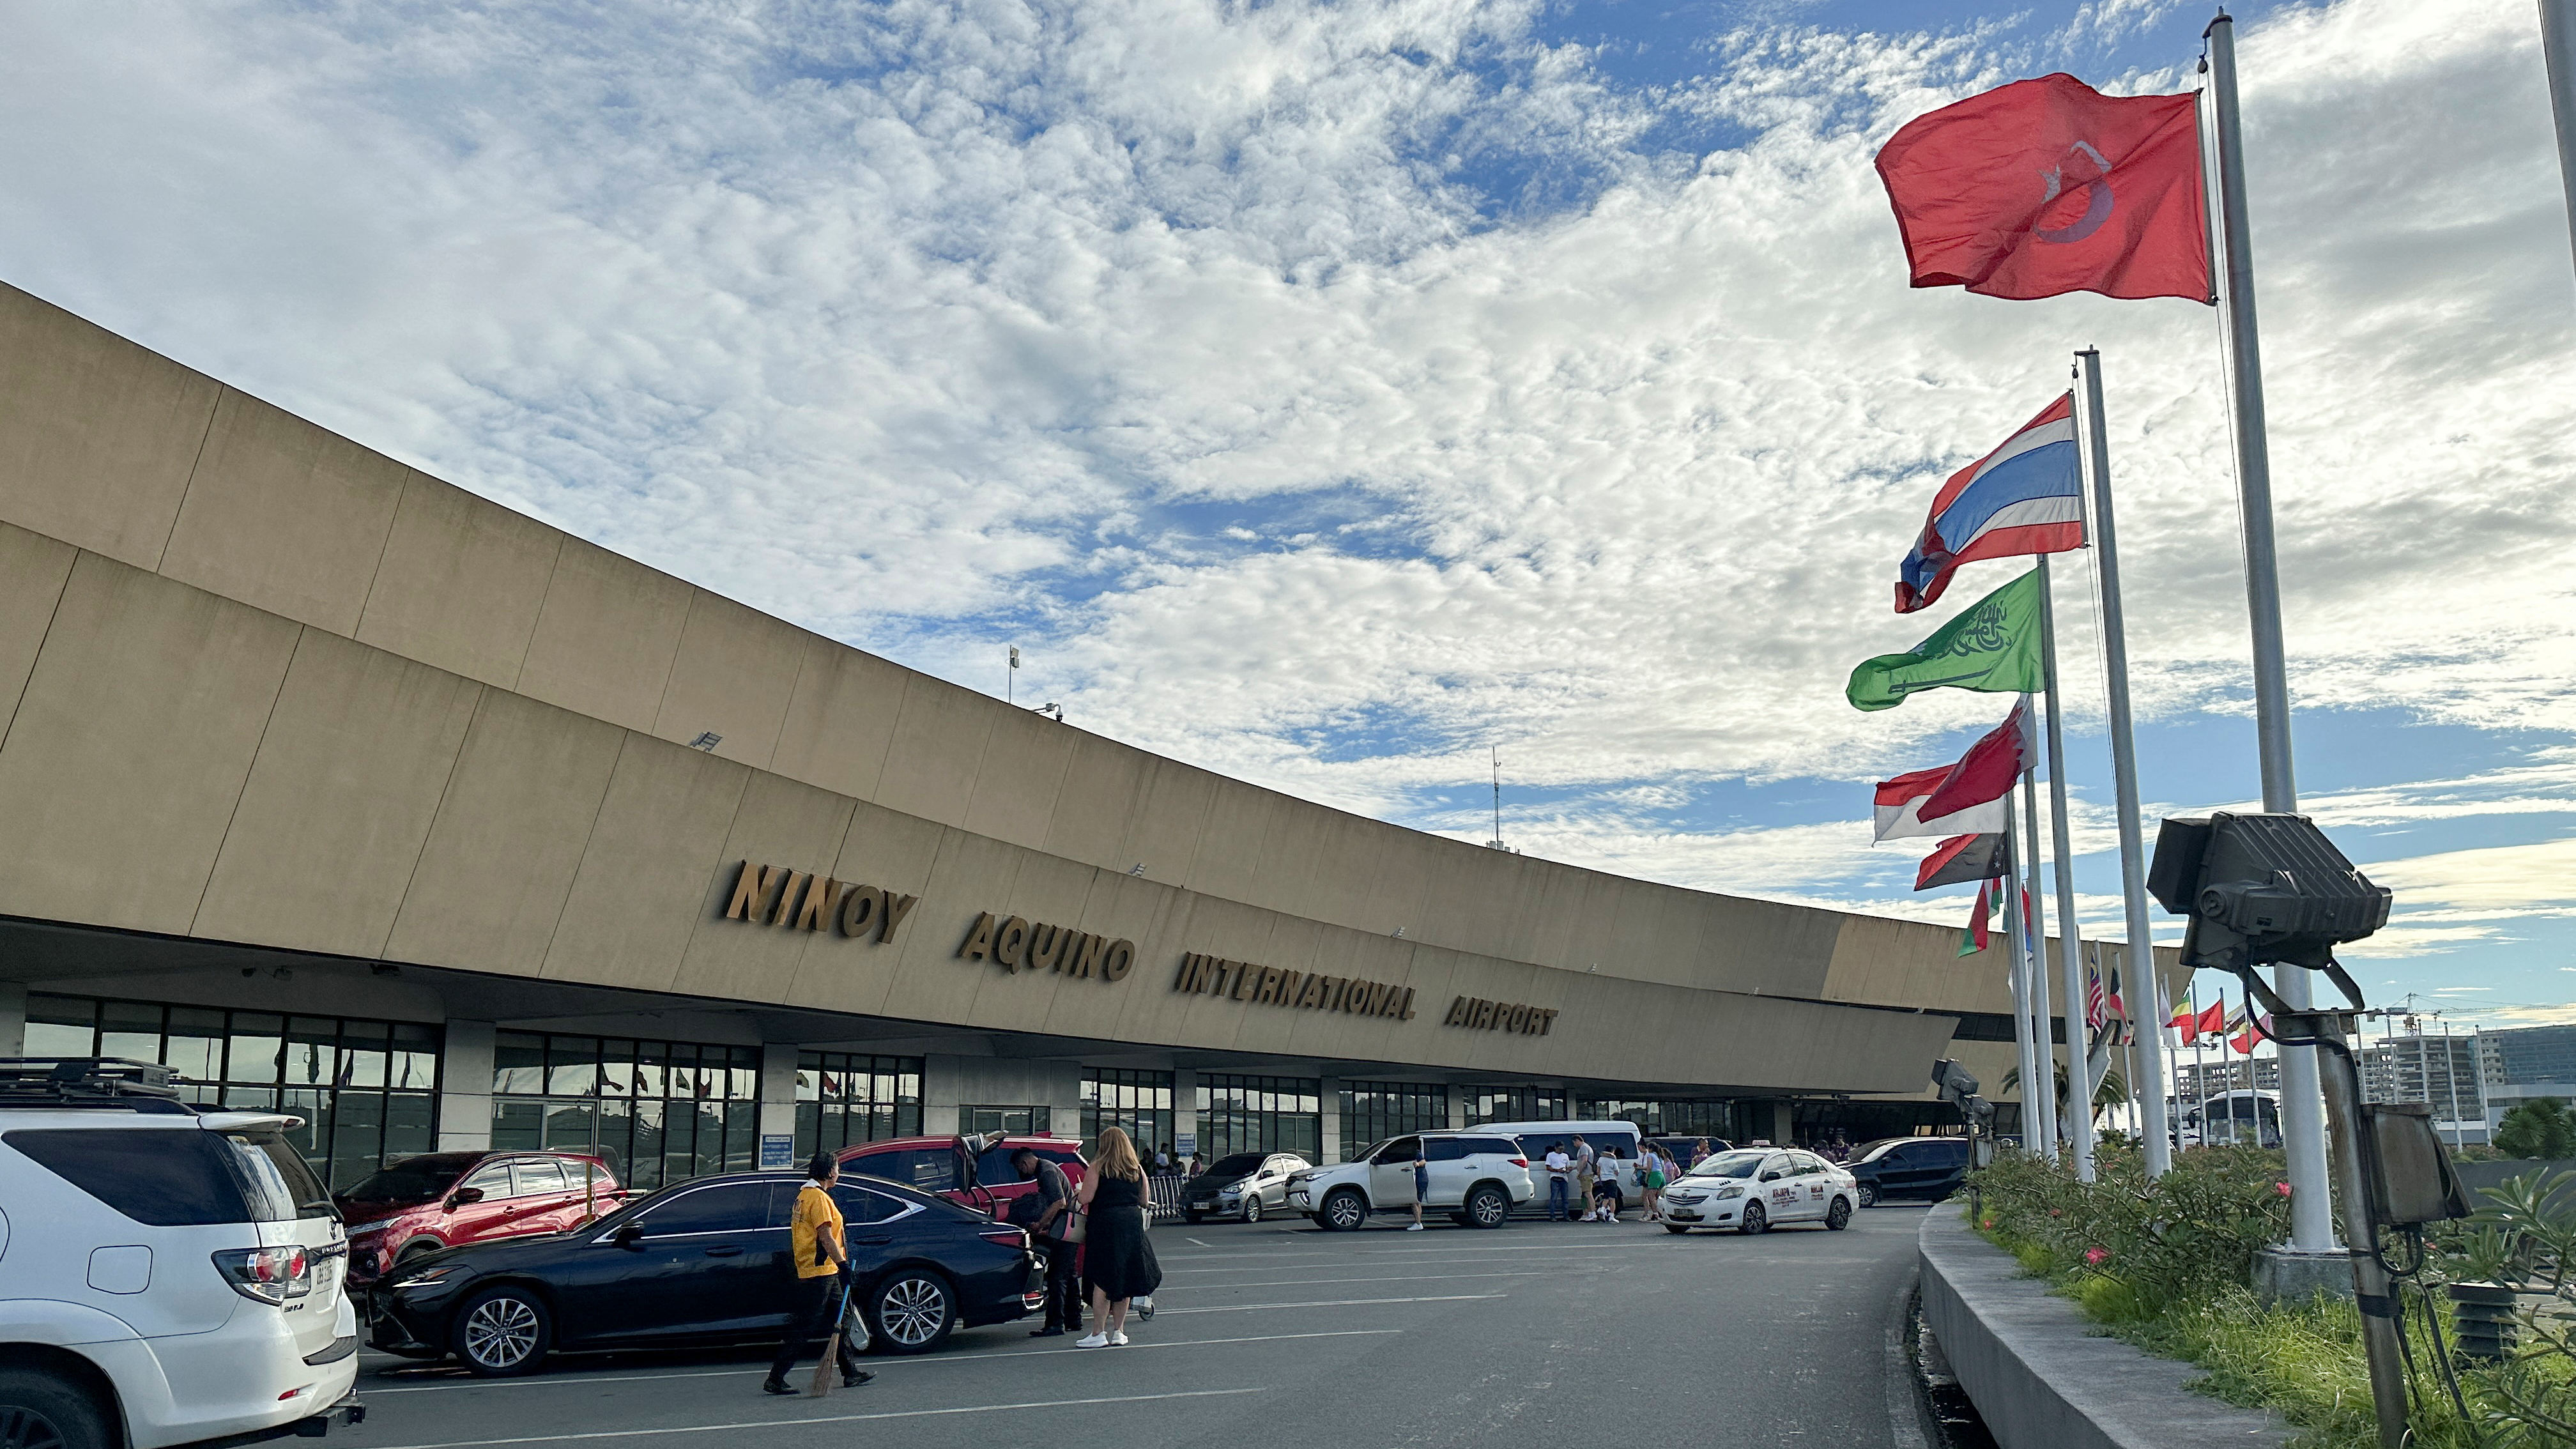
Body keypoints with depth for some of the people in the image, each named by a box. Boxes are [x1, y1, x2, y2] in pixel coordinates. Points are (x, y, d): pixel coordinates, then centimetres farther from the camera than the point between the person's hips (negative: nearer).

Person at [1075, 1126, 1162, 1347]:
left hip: (1105, 1225, -4)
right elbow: (1144, 1202, 14)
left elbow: (1086, 1198, -10)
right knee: (1124, 1279, 12)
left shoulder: (1098, 1167, -4)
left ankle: (1098, 1333, -2)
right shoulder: (1137, 1169, 9)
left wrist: (1078, 1194, 11)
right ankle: (1118, 1331, 16)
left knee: (1102, 1281, -1)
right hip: (1132, 1224, 5)